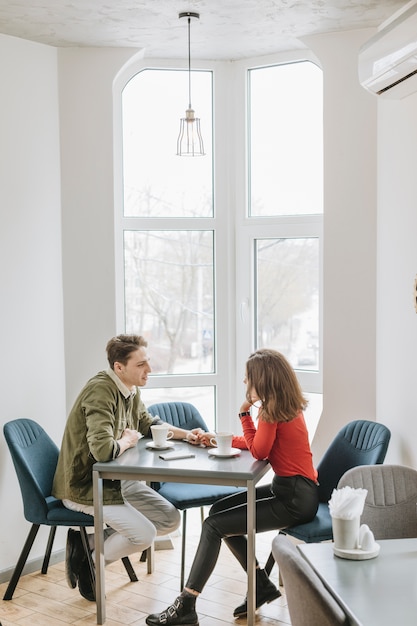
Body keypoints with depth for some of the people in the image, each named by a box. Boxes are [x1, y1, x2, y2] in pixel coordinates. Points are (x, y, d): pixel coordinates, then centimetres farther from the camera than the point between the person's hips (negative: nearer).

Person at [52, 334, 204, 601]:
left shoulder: (131, 390, 3)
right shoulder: (101, 390, -27)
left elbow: (148, 423, 21)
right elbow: (103, 450, -38)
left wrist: (184, 434, 6)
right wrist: (127, 441, -16)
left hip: (115, 479, 10)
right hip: (85, 486, -9)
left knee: (171, 520, 4)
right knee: (144, 534, -21)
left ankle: (88, 540, 7)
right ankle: (85, 559, 4)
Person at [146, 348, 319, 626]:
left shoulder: (272, 411, -19)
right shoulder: (287, 406, 10)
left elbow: (258, 451, -14)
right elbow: (260, 443, 19)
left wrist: (245, 412, -13)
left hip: (295, 499, -10)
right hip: (289, 489, 10)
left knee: (214, 526, -10)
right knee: (219, 510, 13)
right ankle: (262, 585, 17)